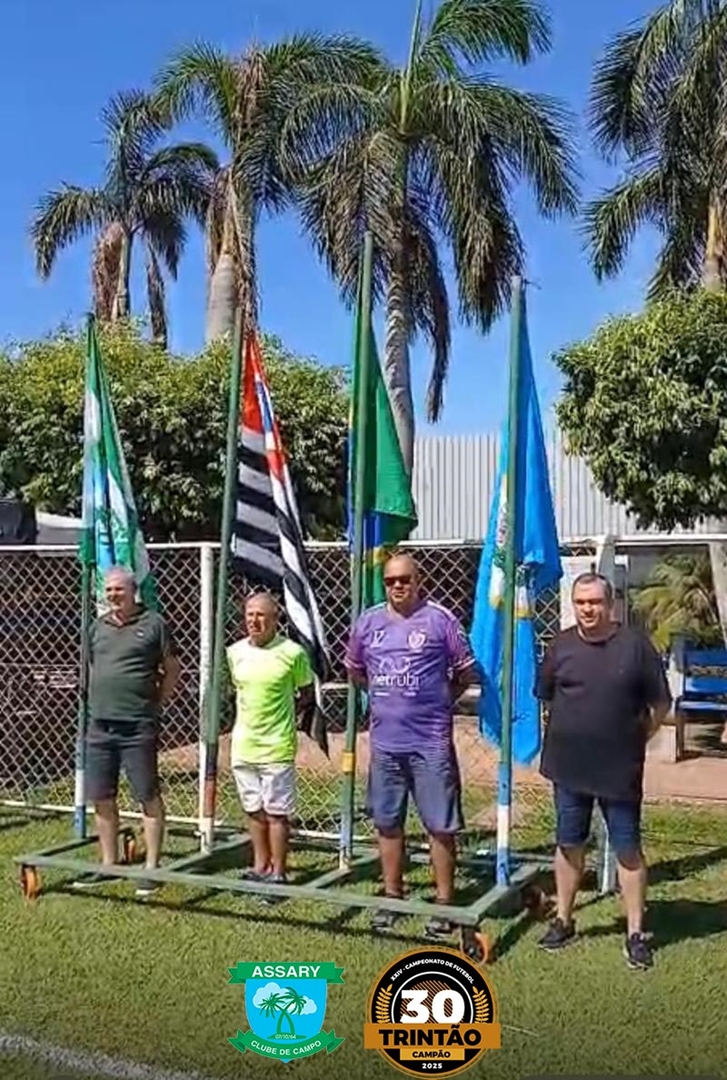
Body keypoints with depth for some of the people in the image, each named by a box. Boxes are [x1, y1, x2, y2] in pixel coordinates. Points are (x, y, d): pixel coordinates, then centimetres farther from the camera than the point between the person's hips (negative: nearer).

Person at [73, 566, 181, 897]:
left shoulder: (153, 624, -3)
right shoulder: (97, 627, 13)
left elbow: (172, 670, 3)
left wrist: (155, 705, -1)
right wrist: (98, 702, 11)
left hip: (138, 727, -5)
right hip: (99, 725, 6)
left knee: (149, 797, 2)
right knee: (101, 799, 12)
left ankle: (151, 867, 11)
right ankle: (109, 863, 26)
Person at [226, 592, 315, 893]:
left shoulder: (292, 652, -10)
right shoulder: (235, 652, 3)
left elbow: (307, 693, 4)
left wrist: (292, 714, -3)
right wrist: (252, 716, 12)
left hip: (276, 747, -5)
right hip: (242, 745, 5)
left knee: (276, 812, 3)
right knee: (254, 810, 16)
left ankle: (278, 873, 15)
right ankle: (260, 866, 30)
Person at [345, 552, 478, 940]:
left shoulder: (439, 619, -6)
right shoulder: (367, 622, 6)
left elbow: (466, 671, 1)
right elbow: (355, 671, 21)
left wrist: (437, 700, 6)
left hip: (431, 742, -4)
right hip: (384, 742, 4)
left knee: (441, 826, 2)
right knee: (387, 823, 14)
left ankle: (444, 902, 15)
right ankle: (391, 896, 29)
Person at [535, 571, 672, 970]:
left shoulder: (635, 644, -7)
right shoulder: (561, 646, 0)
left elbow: (661, 704, 0)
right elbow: (546, 697, 14)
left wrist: (636, 740, 2)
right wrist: (571, 732, 11)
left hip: (620, 770, -2)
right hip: (569, 767, 3)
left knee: (628, 850, 6)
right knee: (568, 845, 14)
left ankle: (636, 934, 18)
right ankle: (564, 921, 30)